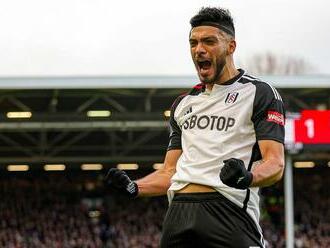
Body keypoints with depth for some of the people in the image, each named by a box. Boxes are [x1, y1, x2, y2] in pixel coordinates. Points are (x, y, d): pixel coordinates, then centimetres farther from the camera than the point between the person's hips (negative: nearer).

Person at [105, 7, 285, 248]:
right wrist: (133, 188, 5)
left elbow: (275, 164, -5)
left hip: (229, 213, -5)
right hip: (178, 216, 5)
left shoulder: (259, 93, 5)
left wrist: (248, 177, -26)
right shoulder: (183, 104, 24)